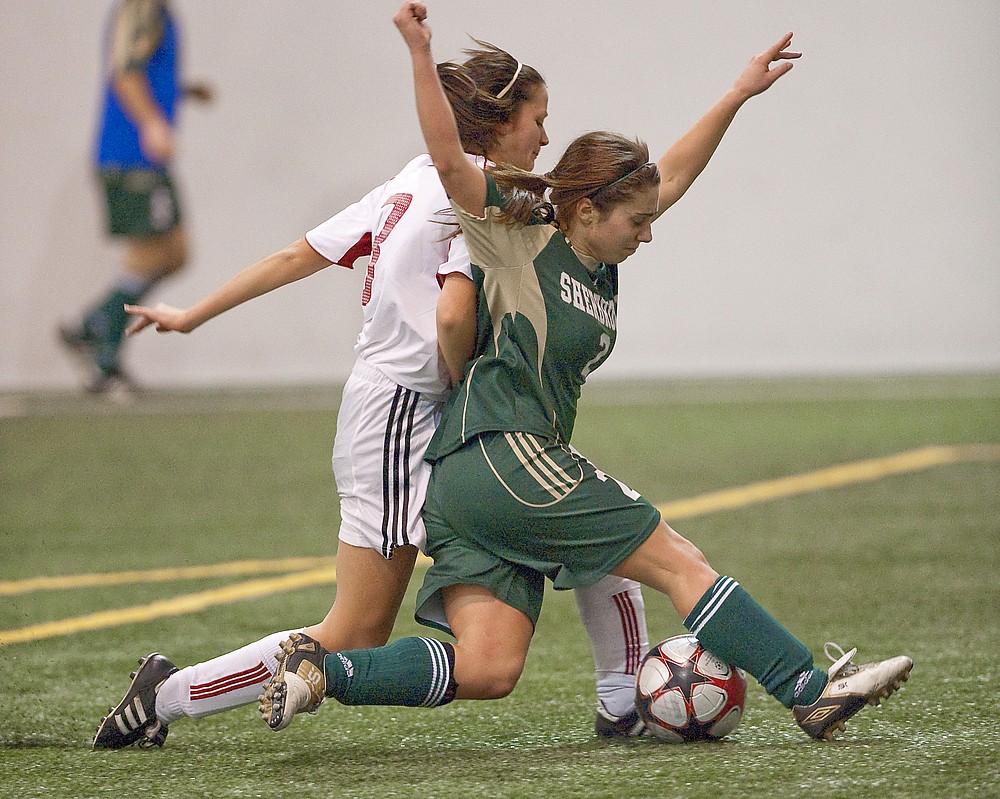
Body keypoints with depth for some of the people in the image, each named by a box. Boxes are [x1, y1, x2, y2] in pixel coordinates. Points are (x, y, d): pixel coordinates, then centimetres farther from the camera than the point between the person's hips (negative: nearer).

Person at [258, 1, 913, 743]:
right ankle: (813, 690, -4)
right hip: (503, 455, -9)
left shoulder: (602, 265, 20)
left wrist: (739, 95, 29)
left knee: (487, 669, -5)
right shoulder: (516, 241, -1)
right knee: (681, 561, -6)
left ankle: (322, 671, -9)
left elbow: (674, 173, 27)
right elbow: (450, 160, -12)